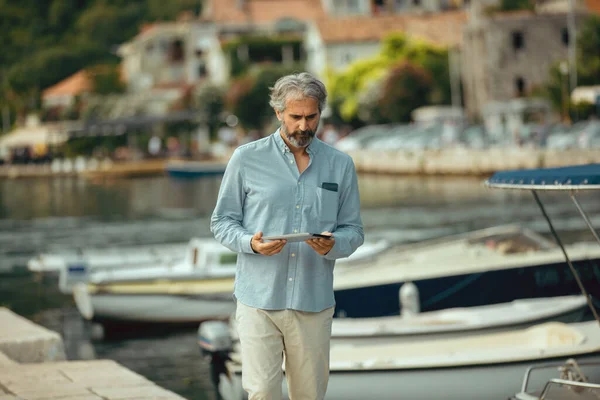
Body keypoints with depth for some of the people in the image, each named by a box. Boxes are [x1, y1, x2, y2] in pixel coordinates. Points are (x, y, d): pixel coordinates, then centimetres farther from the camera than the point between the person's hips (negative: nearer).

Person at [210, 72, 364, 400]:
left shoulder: (340, 165, 8)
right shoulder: (246, 158, 2)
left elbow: (353, 230, 9)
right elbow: (222, 222, 5)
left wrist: (333, 245, -14)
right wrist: (251, 243, -16)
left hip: (314, 302, 2)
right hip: (259, 299, -2)